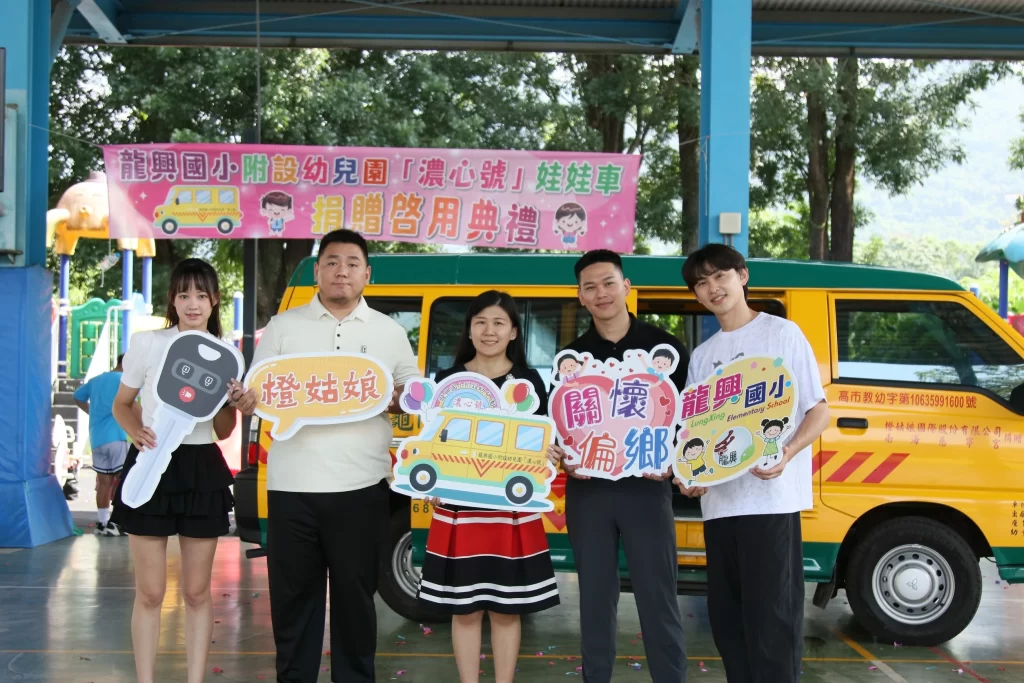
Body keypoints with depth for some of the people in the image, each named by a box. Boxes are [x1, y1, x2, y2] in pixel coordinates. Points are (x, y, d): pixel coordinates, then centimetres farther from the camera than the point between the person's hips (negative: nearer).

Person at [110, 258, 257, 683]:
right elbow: (121, 404, 6)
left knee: (197, 591, 8)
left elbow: (222, 431, 8)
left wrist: (237, 407, -13)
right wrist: (136, 432, -14)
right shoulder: (147, 344, -4)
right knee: (150, 592, 1)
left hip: (202, 470, 2)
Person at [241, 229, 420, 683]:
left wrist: (394, 400, -10)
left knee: (355, 594, 7)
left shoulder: (389, 332, 10)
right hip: (292, 486, 0)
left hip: (361, 487, 0)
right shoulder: (283, 326, 9)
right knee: (293, 594, 7)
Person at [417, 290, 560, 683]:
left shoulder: (528, 380, 4)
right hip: (459, 506, 1)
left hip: (512, 508, -1)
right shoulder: (448, 379, 6)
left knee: (506, 608, 6)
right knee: (464, 608, 6)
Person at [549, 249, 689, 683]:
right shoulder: (571, 356, 10)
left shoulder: (662, 346, 3)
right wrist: (564, 458, -5)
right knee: (595, 596, 10)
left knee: (657, 597, 0)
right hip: (587, 489, 3)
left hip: (646, 485, -2)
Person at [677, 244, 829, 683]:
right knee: (726, 616, 8)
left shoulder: (782, 333, 2)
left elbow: (819, 411, -1)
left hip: (771, 498, -6)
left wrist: (786, 454, -18)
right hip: (718, 501, 6)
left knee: (771, 614, -7)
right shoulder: (702, 355, 17)